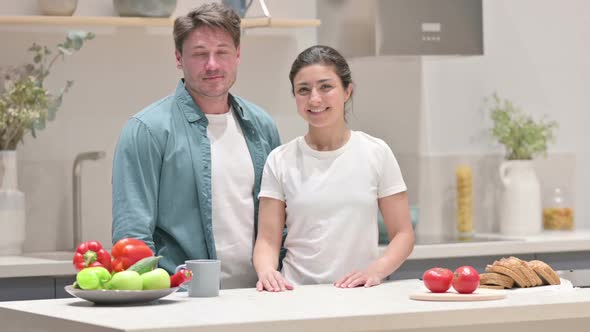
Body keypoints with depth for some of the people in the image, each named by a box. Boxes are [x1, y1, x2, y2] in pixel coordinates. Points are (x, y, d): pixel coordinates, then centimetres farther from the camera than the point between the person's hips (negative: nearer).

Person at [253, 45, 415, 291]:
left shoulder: (376, 153, 8)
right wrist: (266, 271, -17)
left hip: (361, 295, -2)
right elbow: (268, 239, 6)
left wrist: (376, 270, -12)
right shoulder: (280, 161, 9)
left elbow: (402, 234, 8)